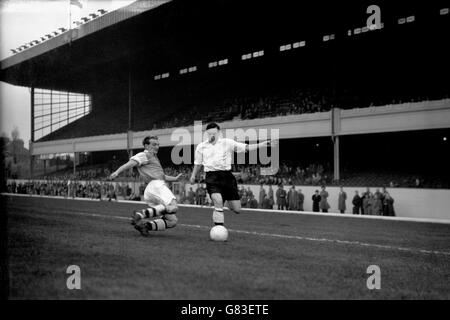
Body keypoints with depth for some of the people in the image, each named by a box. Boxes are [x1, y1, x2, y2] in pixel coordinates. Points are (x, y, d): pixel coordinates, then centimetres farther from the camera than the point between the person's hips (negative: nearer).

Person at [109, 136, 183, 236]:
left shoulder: (154, 158, 36)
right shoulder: (144, 155, 9)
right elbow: (131, 163, -8)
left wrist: (175, 178, 28)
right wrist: (117, 172, -24)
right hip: (155, 185, -9)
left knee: (172, 220, -1)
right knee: (173, 207, -32)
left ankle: (146, 225, -10)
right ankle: (141, 213, -32)